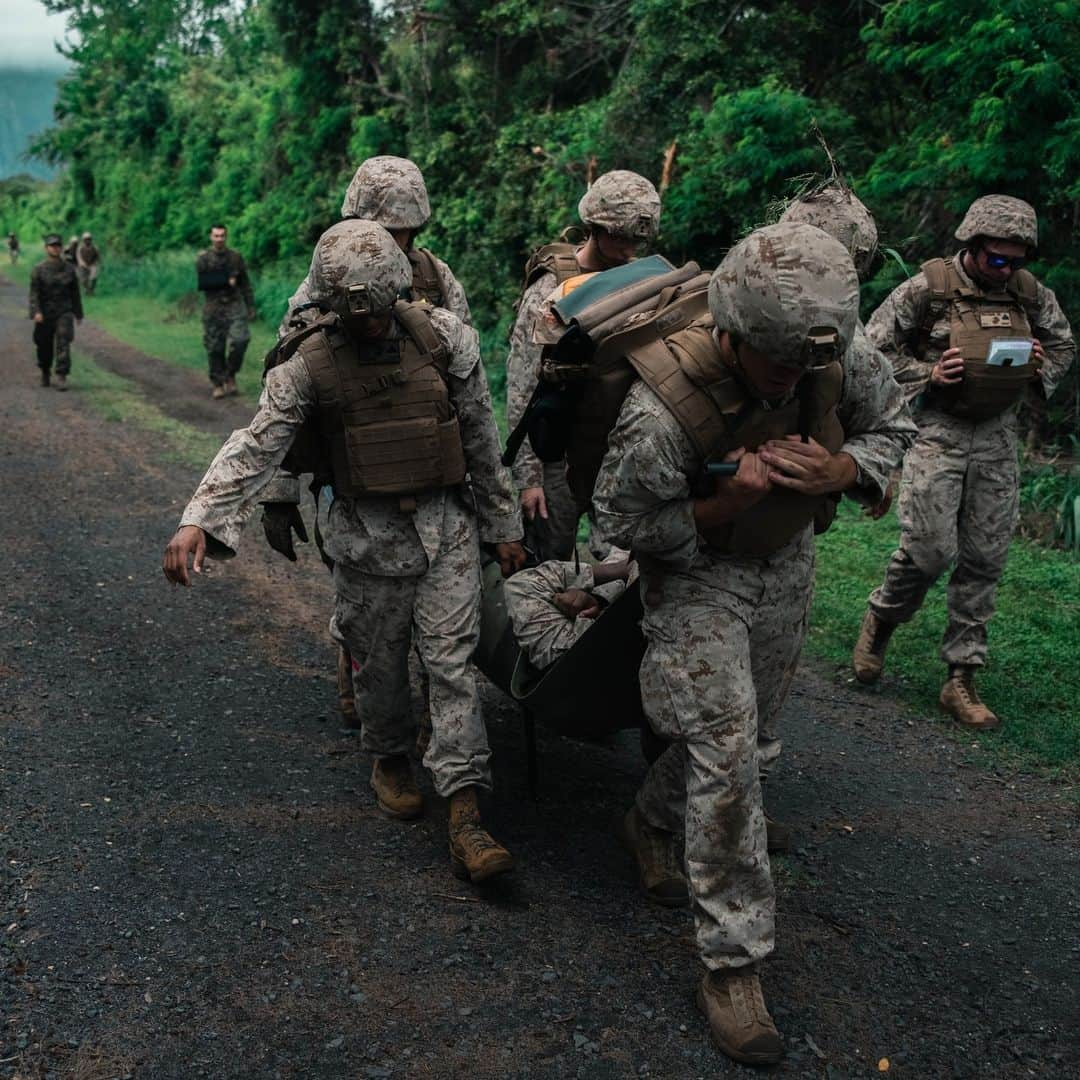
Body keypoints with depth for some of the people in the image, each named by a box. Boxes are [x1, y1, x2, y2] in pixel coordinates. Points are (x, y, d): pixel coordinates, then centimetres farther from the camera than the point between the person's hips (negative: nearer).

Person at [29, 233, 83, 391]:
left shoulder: (69, 268, 5)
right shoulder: (38, 269, -3)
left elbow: (75, 293, 12)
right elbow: (34, 293, -9)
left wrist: (78, 313, 14)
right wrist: (36, 312, -22)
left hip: (64, 312, 0)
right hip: (45, 314, 0)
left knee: (63, 344, -12)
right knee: (44, 346, 10)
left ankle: (62, 377, -14)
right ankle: (45, 373, 32)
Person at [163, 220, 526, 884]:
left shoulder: (445, 336, -5)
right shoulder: (310, 364, -8)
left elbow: (483, 438, 2)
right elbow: (256, 446, -14)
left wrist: (504, 525, 6)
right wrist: (200, 520, -28)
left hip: (446, 526, 0)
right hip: (367, 536, 0)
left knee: (452, 661, -4)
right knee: (380, 663, 12)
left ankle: (465, 819, -3)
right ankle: (391, 759, 40)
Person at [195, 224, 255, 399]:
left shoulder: (236, 257, 6)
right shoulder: (203, 258, 0)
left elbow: (245, 284, 11)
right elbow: (201, 282, -11)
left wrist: (251, 307, 8)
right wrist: (225, 281, -16)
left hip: (234, 306, 1)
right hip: (213, 308, -1)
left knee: (240, 340, -18)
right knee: (215, 349, 2)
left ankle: (230, 375, 1)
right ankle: (218, 384, 14)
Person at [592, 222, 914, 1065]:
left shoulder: (833, 361, -21)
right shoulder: (665, 410, -35)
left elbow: (893, 423, -1)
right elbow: (621, 520, -20)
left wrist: (841, 470, -22)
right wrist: (726, 505, -33)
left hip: (788, 563, 6)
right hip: (697, 574, -5)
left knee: (745, 736, 18)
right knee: (728, 758, -11)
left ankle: (651, 824, 48)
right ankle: (733, 961, 1)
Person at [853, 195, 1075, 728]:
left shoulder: (1029, 292, 5)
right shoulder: (928, 288, -9)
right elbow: (874, 345, -4)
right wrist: (926, 375, -15)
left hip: (997, 435, 5)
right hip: (937, 430, -4)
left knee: (984, 559, 4)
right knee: (930, 549, -12)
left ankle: (961, 680, 12)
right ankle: (880, 621, 21)